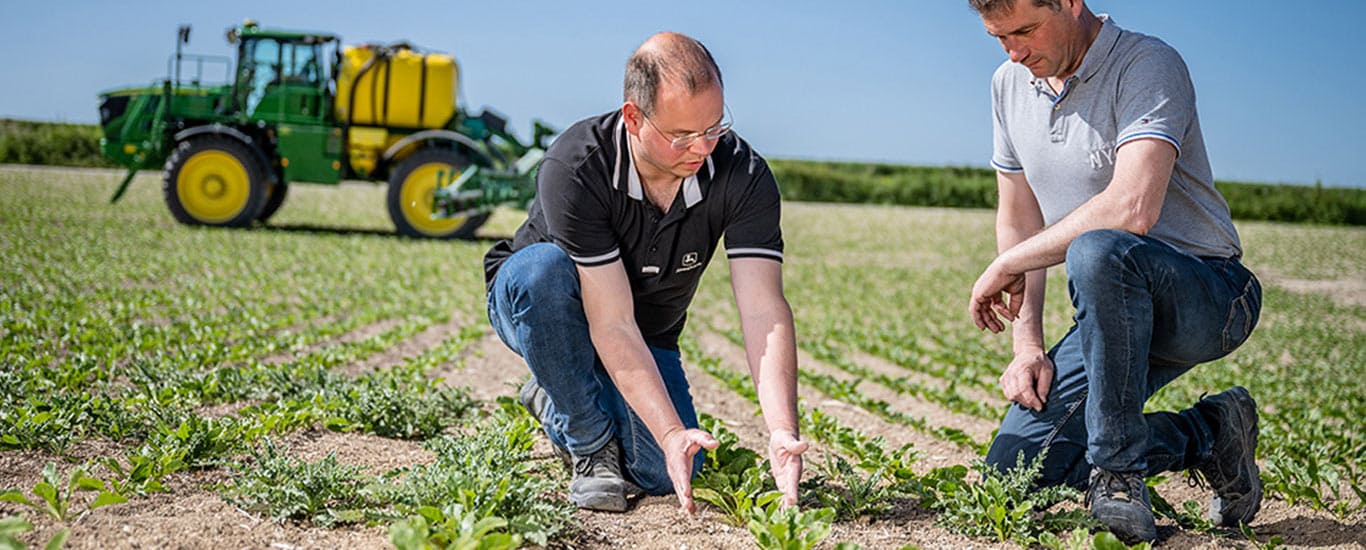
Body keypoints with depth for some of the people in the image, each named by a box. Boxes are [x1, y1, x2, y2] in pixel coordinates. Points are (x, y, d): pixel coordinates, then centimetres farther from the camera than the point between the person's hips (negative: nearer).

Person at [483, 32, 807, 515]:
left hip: (648, 338, 3)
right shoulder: (575, 167, -33)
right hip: (535, 308, -3)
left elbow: (764, 311, -29)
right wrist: (670, 432, -43)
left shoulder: (743, 176, -24)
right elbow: (612, 324, -35)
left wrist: (782, 432, -42)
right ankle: (591, 443, -16)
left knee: (664, 476, -19)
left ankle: (557, 401, 13)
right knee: (544, 267, -38)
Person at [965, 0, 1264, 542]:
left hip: (1209, 297, -7)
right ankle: (1208, 434, 8)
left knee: (1096, 252, -40)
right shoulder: (1010, 84, 6)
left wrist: (1007, 265, -20)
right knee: (1011, 471, -5)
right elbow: (1018, 220, 10)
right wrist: (1028, 345, 1)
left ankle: (1119, 469, -24)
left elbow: (1132, 209, -32)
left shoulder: (1147, 65, -17)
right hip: (1115, 312, 7)